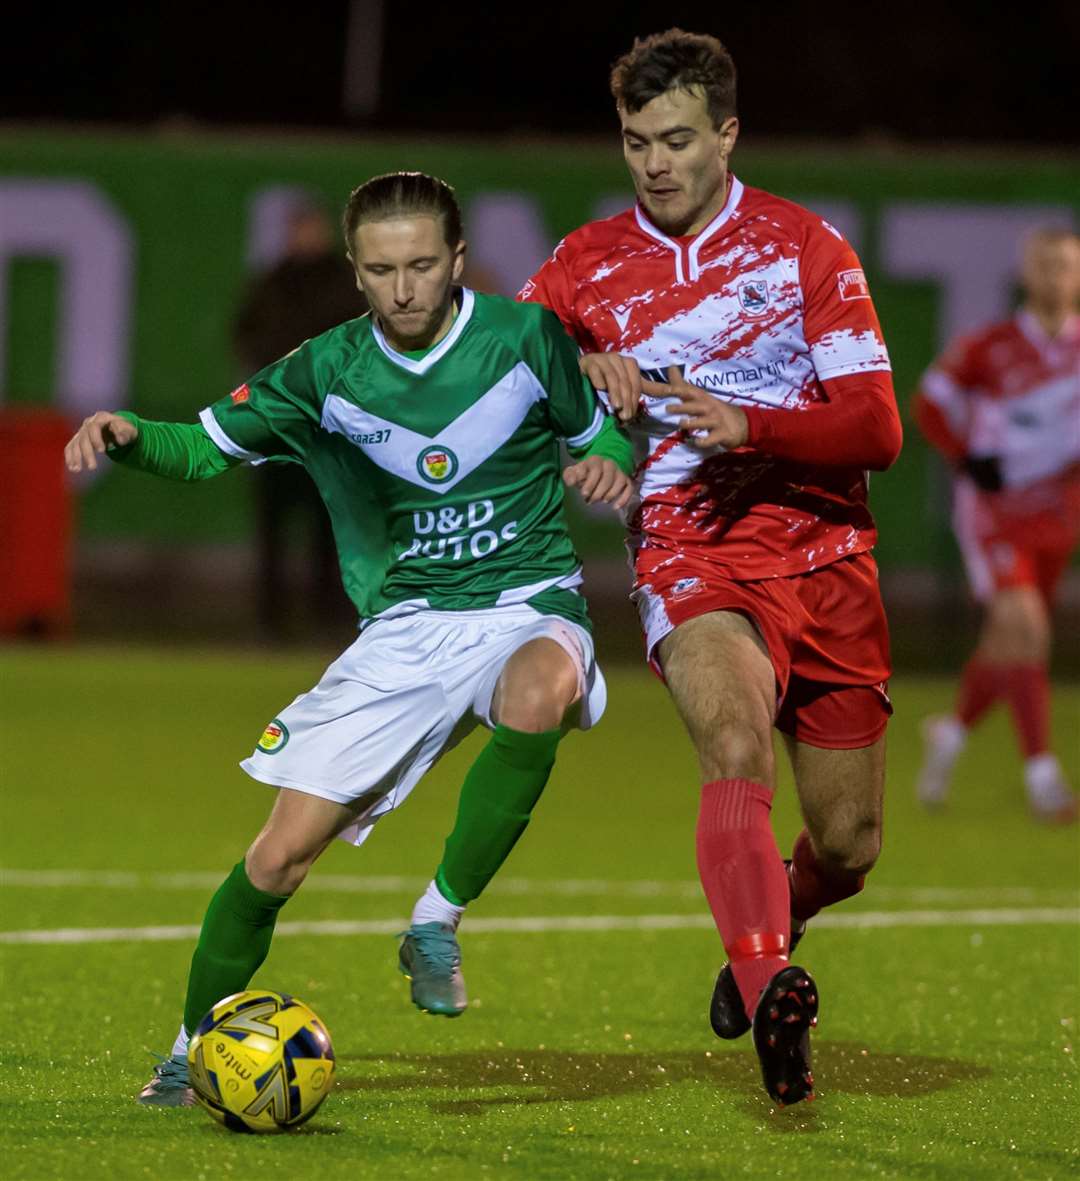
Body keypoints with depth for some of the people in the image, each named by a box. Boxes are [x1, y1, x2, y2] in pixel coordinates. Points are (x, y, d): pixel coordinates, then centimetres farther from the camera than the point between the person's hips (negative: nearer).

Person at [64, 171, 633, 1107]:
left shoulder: (526, 336, -5)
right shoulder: (327, 372, -1)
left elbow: (601, 430, 10)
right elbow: (207, 446, 7)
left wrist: (606, 465, -14)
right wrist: (129, 438, -14)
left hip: (527, 607, -2)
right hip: (403, 632, 2)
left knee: (539, 693, -41)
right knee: (281, 856, -8)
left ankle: (437, 922, -22)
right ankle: (194, 1045, 16)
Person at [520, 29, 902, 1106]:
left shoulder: (806, 248, 2)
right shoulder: (587, 265, 6)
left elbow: (876, 428, -4)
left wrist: (748, 425, -21)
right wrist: (585, 370, -4)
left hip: (825, 558, 2)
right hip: (689, 555, -1)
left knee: (846, 846, 6)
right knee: (736, 747, -33)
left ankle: (770, 927, 41)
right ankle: (766, 994, -48)